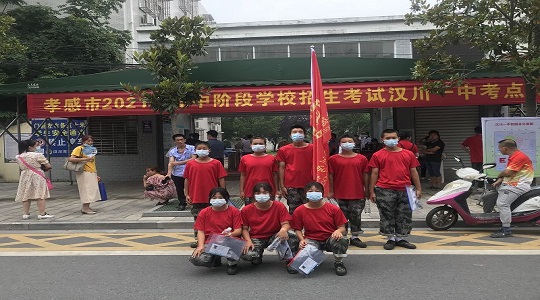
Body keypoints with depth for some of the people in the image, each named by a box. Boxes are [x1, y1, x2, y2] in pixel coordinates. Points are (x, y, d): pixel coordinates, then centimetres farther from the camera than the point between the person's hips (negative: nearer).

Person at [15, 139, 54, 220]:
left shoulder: (18, 157, 7)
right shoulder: (38, 155, -10)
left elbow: (21, 168, 16)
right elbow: (48, 166, -8)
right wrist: (43, 168, 12)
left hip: (25, 177, 6)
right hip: (37, 177, -6)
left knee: (26, 195, 10)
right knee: (40, 195, -3)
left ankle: (25, 214, 13)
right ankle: (42, 214, -3)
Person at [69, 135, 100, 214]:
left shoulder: (92, 149, 20)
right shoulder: (79, 149, -6)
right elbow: (71, 159, -19)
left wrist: (96, 175, 21)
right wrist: (85, 159, -23)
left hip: (92, 173, 8)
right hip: (84, 173, -8)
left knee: (91, 190, 7)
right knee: (86, 190, -8)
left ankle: (86, 207, 12)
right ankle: (85, 208, -4)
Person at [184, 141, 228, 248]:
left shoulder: (216, 163, -3)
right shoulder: (190, 164, 2)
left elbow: (221, 179, -1)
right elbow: (187, 180, 6)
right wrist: (187, 194, 3)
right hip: (196, 198, 2)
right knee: (198, 219, 13)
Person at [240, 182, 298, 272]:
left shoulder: (279, 206, -6)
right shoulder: (246, 210, -5)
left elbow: (286, 224, -12)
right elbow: (244, 229, -1)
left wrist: (284, 229, -37)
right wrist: (248, 241, -20)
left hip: (274, 236, 0)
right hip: (256, 238, 1)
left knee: (292, 238, -31)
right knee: (247, 255, -31)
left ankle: (290, 261, -3)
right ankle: (258, 255, 9)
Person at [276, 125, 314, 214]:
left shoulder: (312, 148, 3)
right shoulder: (284, 150, 5)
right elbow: (282, 168, 5)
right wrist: (282, 186, 1)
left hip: (308, 186, 0)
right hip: (291, 186, 0)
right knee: (293, 210, 6)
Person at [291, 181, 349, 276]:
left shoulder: (333, 209, -3)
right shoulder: (299, 211, -1)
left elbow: (342, 227, -1)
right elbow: (297, 229, 5)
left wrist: (338, 231, -25)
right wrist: (302, 240, -15)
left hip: (330, 238, 0)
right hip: (312, 240, 1)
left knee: (342, 241, -35)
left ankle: (338, 263, -1)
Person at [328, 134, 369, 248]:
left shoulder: (361, 158, 4)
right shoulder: (333, 159, 0)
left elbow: (365, 175, 8)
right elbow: (331, 175, 2)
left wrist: (366, 190, 7)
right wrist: (331, 191, 0)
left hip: (358, 194, 1)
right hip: (341, 194, -1)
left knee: (356, 216, 7)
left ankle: (355, 237, 20)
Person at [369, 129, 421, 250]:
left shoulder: (408, 154, 10)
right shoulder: (378, 155, 3)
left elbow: (413, 172, 13)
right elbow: (374, 173, 3)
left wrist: (418, 189, 9)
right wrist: (372, 191, -1)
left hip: (405, 190, 2)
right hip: (385, 191, -2)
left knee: (405, 215, 7)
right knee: (387, 215, 2)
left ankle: (400, 238, 20)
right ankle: (391, 238, 15)